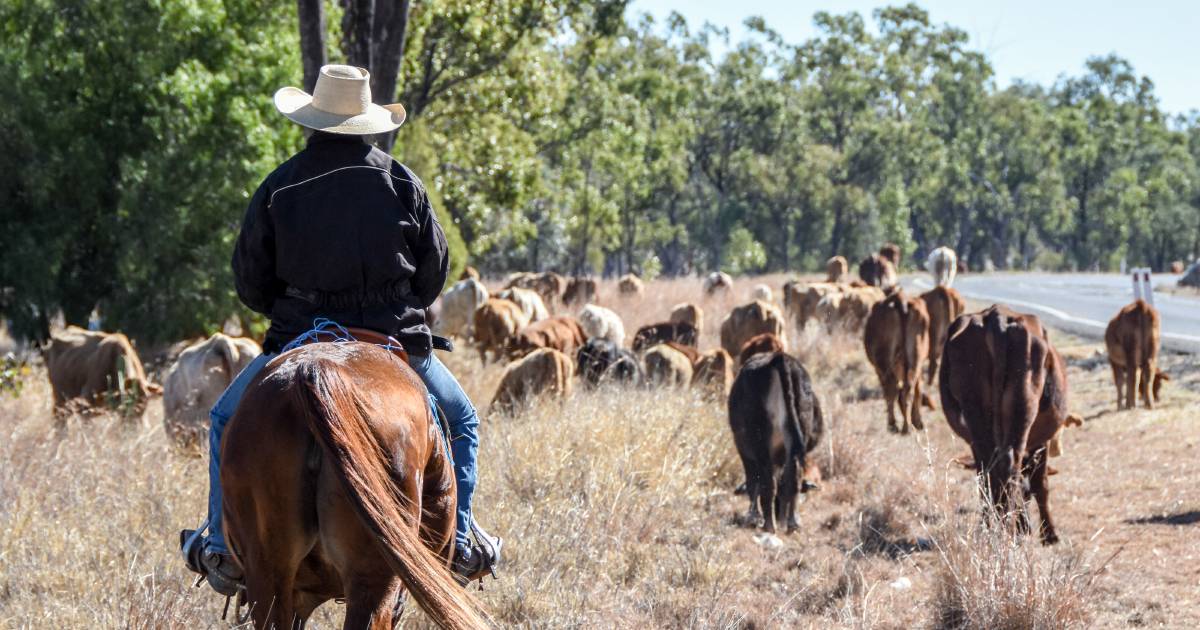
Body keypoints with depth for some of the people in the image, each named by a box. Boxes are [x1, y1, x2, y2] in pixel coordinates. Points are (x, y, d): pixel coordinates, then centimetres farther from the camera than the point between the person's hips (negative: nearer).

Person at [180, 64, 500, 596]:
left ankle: (224, 546, 14)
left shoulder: (280, 185, -4)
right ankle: (459, 540, 9)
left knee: (228, 420, 20)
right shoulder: (401, 182, -1)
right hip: (397, 340, 1)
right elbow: (435, 271, 4)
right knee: (460, 421, 22)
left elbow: (249, 279, 1)